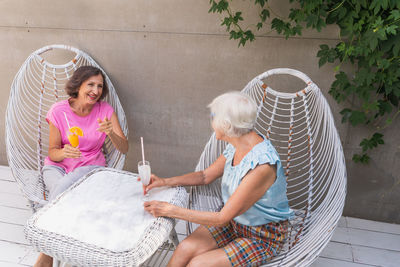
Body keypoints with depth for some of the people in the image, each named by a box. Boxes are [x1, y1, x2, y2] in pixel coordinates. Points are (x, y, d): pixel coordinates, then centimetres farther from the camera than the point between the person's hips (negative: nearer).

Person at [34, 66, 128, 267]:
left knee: (62, 188, -31)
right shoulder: (58, 111, -9)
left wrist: (111, 133, -32)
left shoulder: (105, 110, -7)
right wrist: (64, 152, -27)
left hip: (90, 165, -1)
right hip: (57, 165, 1)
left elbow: (124, 148, -11)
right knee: (59, 189, -32)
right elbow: (52, 152, -3)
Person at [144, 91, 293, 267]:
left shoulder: (262, 165, -33)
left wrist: (170, 210, -22)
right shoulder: (237, 146, -7)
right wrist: (164, 182, 0)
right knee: (185, 249, -13)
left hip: (264, 237, -6)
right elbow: (206, 176, 9)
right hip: (235, 221, 6)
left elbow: (222, 218, -27)